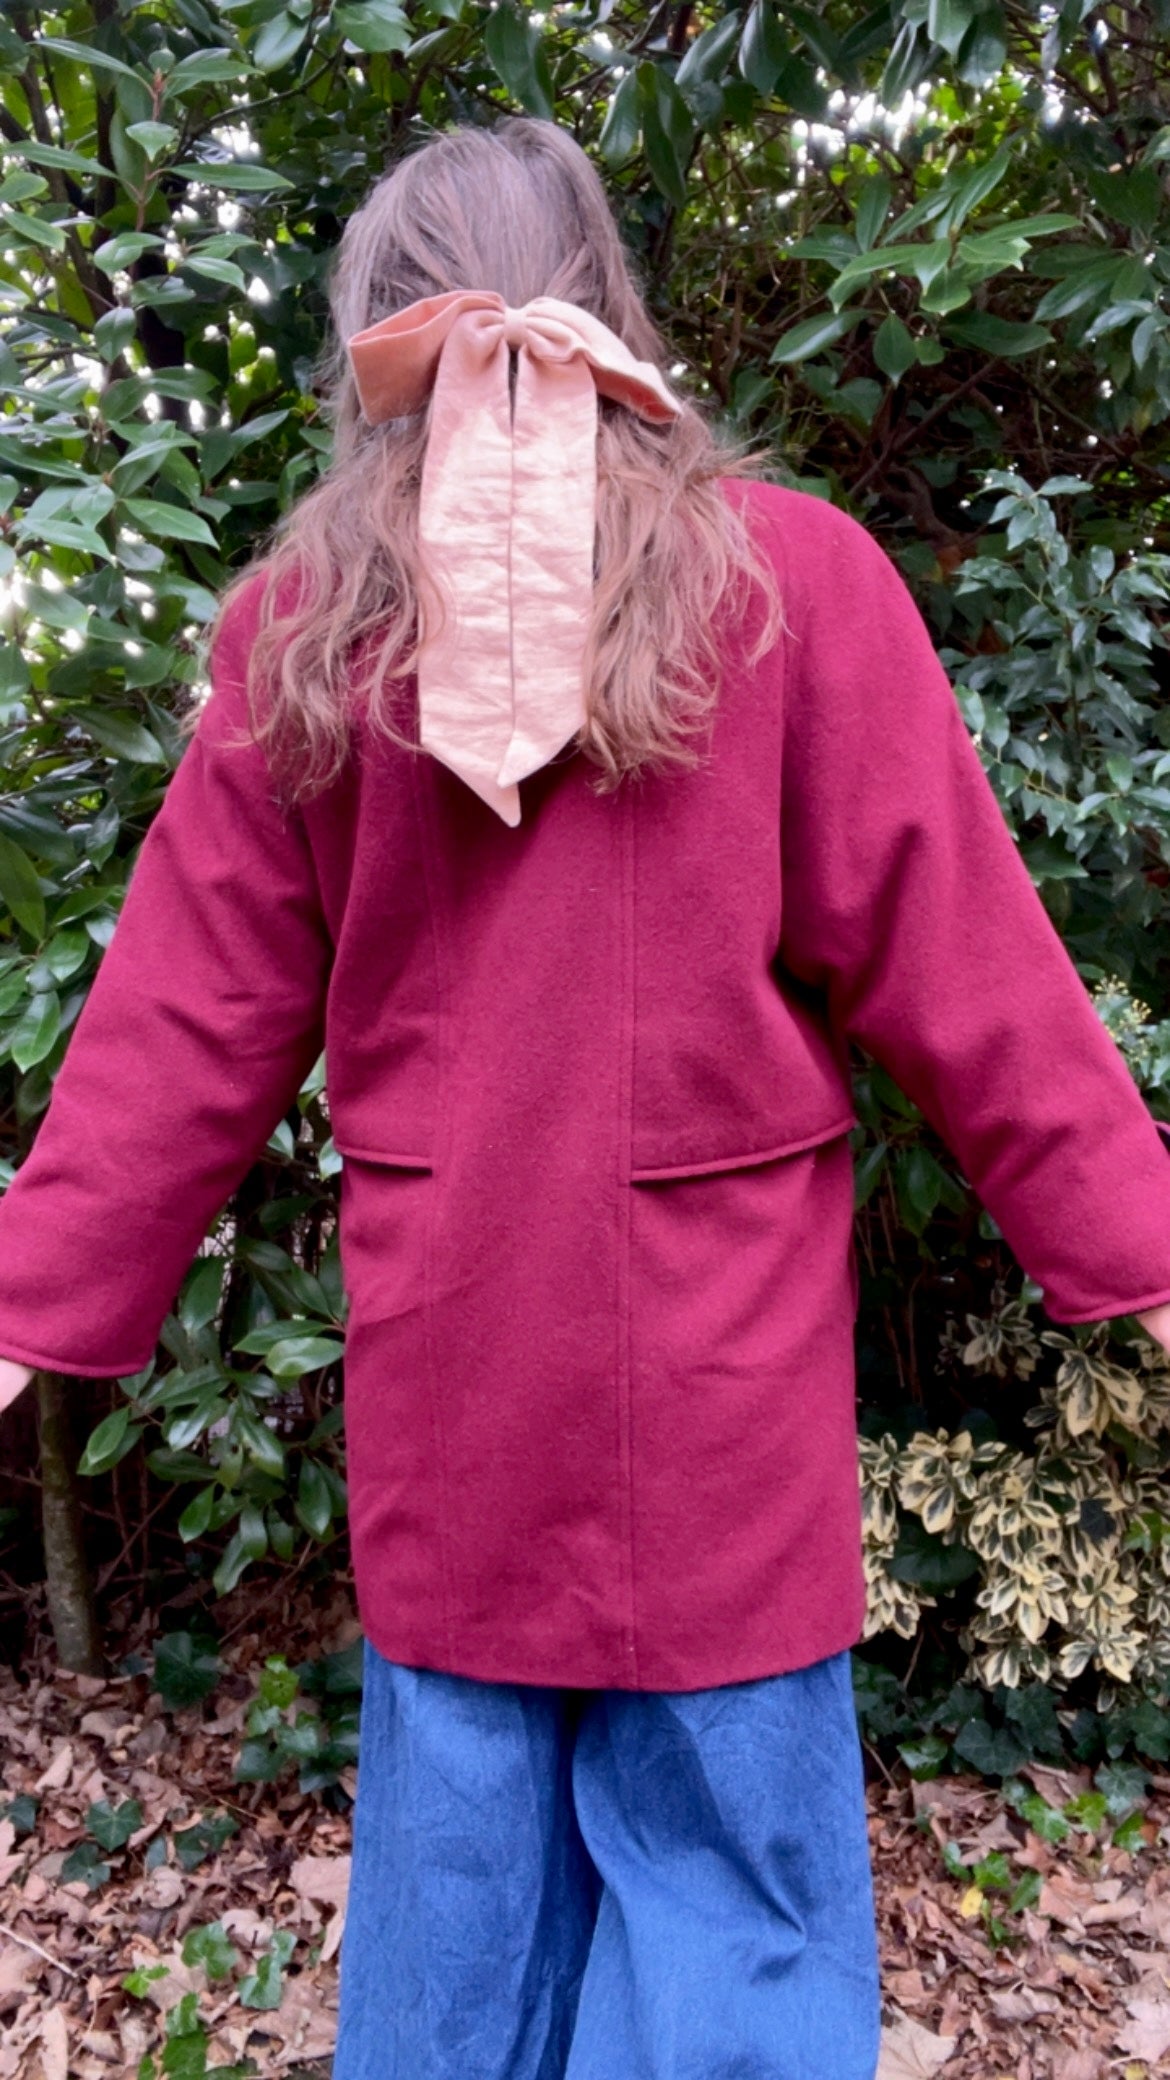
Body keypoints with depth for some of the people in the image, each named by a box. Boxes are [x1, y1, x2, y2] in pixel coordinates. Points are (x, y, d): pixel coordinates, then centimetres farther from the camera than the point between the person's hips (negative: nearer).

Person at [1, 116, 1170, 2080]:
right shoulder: (791, 572, -4)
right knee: (725, 1853, 15)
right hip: (723, 1349, -1)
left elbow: (186, 1022, 0)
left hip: (441, 1357, 2)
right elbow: (958, 967, -6)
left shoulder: (295, 618, 0)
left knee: (460, 1830, 21)